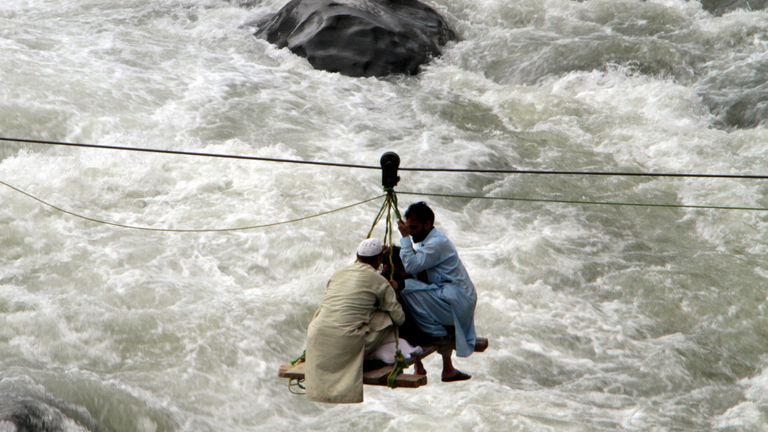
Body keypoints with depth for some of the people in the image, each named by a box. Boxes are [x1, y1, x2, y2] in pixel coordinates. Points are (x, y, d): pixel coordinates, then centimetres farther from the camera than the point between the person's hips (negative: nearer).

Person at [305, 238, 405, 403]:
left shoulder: (338, 274, 19)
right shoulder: (378, 281, 4)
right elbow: (399, 318, 9)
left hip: (317, 336, 5)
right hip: (347, 341, -4)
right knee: (388, 319, 12)